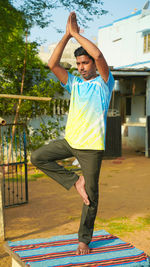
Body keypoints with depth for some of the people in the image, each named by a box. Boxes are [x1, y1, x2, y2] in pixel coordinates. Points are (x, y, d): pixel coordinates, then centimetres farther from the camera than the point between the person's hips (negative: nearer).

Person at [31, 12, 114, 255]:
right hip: (70, 141, 5)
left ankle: (84, 240, 18)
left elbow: (99, 55, -21)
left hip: (91, 146, -5)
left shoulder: (104, 83, -3)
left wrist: (76, 33, -11)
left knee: (91, 196, 1)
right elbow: (53, 64, 0)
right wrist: (67, 35, -3)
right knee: (38, 157, -3)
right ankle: (75, 181, 3)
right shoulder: (74, 83, 11)